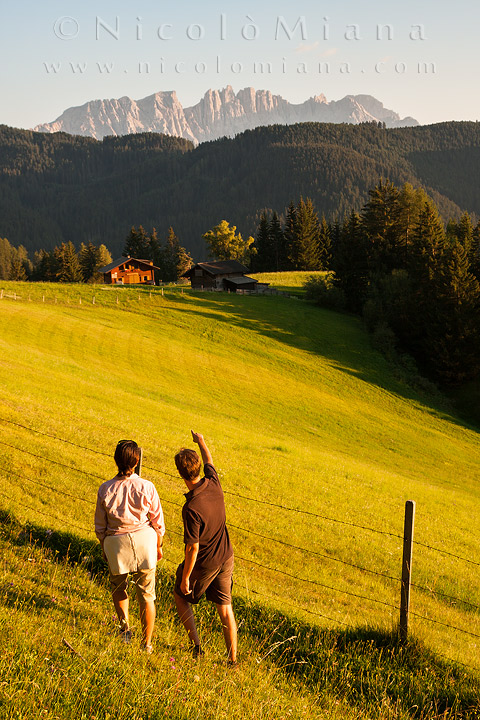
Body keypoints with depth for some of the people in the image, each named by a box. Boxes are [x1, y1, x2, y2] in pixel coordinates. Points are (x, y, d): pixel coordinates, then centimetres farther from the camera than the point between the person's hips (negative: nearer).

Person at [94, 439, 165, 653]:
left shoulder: (105, 490, -11)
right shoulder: (146, 487, -14)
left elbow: (100, 526, 0)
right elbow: (157, 520, -3)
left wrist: (104, 548, 17)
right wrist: (158, 546, 13)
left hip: (116, 542, 0)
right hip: (144, 540, 0)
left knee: (118, 585, 28)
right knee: (146, 593, 12)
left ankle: (124, 624, 12)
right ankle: (147, 644, 19)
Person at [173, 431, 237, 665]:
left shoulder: (191, 509, -31)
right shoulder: (213, 483, -13)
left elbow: (193, 548, -24)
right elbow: (209, 461, 11)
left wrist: (185, 577, -12)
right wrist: (201, 442, 29)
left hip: (203, 564, -6)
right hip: (225, 558, 6)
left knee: (181, 596, 21)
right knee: (225, 608, 15)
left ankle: (196, 647, 19)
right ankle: (233, 659, 20)